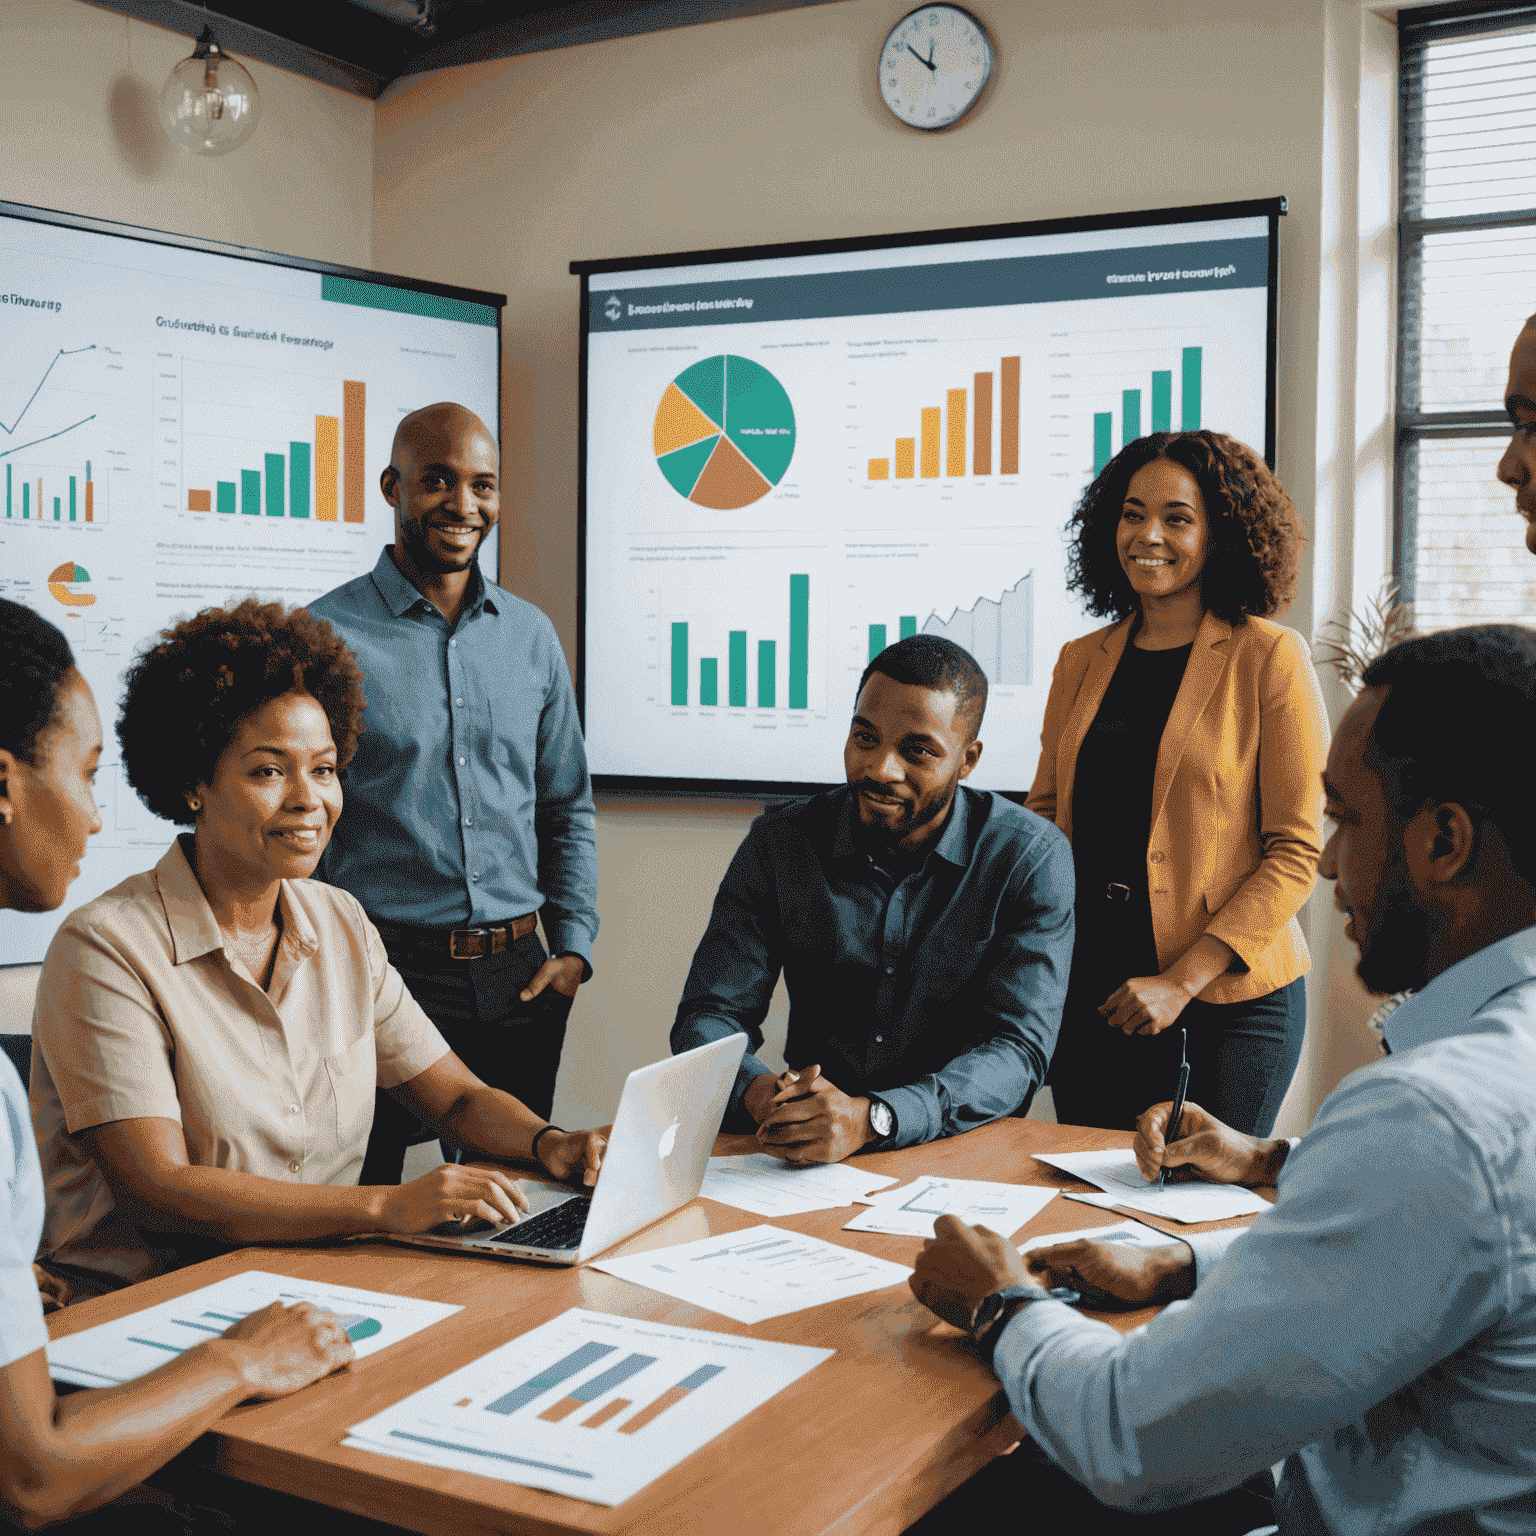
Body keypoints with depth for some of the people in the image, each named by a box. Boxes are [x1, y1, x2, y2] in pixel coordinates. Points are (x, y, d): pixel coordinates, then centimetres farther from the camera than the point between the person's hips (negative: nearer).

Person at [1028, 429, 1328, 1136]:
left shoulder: (1269, 658, -6)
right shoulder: (1081, 662, 9)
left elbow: (1296, 852, -9)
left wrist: (1181, 981, -15)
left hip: (1228, 1001, -4)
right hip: (1086, 994, 4)